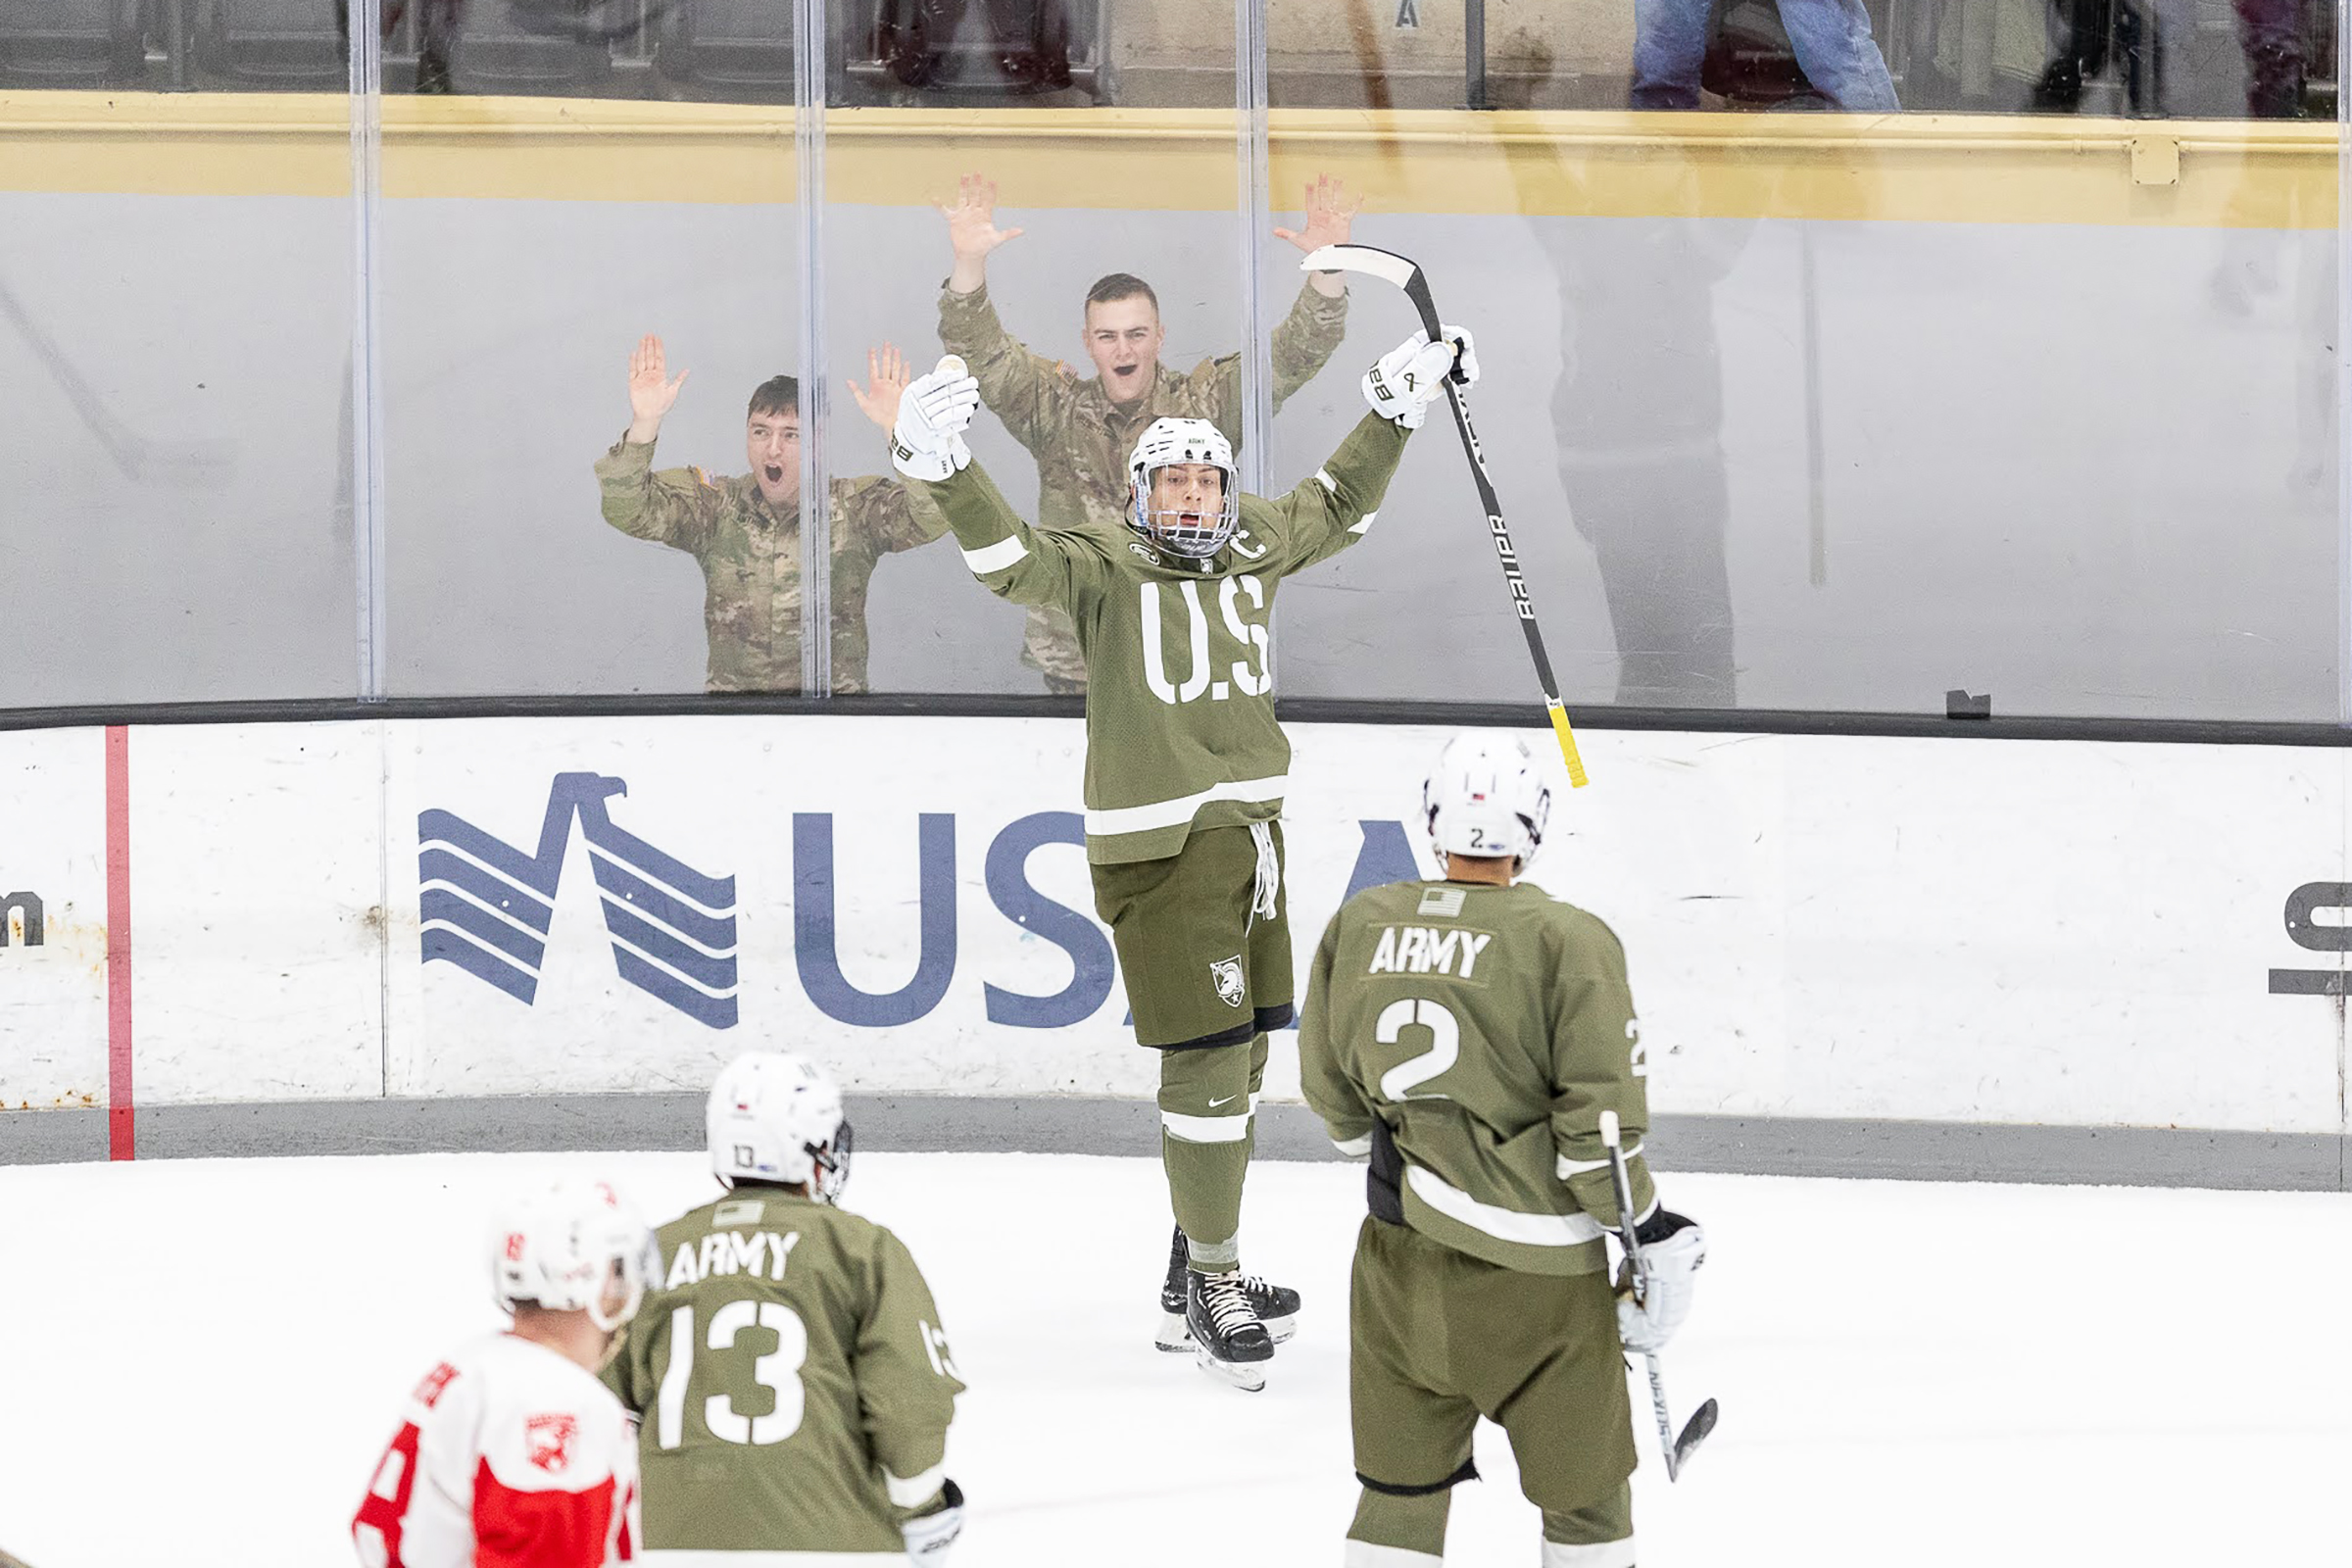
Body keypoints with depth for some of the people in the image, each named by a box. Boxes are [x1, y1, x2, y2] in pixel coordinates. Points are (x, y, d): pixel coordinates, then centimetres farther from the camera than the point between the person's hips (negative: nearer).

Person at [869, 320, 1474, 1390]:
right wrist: (936, 466, -37)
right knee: (1206, 1060, -10)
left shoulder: (1253, 551, 12)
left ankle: (1195, 1280, 26)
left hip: (1248, 837, 7)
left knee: (1238, 1060, 13)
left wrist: (1397, 409, 27)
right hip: (1156, 849, -7)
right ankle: (1213, 1288, -2)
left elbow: (1338, 507, 29)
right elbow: (1008, 558, -23)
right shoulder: (1105, 574, -7)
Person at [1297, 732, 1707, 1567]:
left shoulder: (1358, 926, 0)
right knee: (1584, 1489, 11)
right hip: (1531, 1275, -4)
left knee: (1401, 1485, 14)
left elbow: (1332, 1090, 12)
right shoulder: (1566, 942, -13)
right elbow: (1601, 1118, -14)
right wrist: (1655, 1239, -3)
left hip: (1400, 1251, 4)